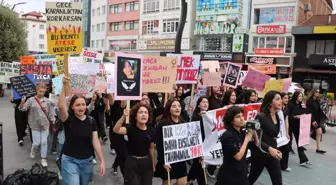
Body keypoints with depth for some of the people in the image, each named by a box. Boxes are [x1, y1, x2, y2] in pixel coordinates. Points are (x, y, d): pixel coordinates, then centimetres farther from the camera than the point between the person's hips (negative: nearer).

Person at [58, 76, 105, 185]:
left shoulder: (91, 121, -3)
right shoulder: (68, 119, -10)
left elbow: (95, 141, -3)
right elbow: (61, 106, -31)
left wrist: (102, 161, -8)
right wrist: (65, 86, -39)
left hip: (87, 161, 3)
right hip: (70, 160, -3)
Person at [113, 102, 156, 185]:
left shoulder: (151, 130, -3)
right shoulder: (131, 128, -13)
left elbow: (151, 148, 9)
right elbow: (116, 130, -32)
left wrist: (153, 165, 15)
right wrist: (124, 117, -48)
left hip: (146, 163, 4)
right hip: (132, 163, -3)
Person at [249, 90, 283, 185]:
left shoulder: (277, 117, 5)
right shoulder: (261, 117, -17)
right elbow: (255, 138, -20)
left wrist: (274, 150, 14)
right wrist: (269, 149, -27)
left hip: (273, 154, 7)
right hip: (260, 153, -6)